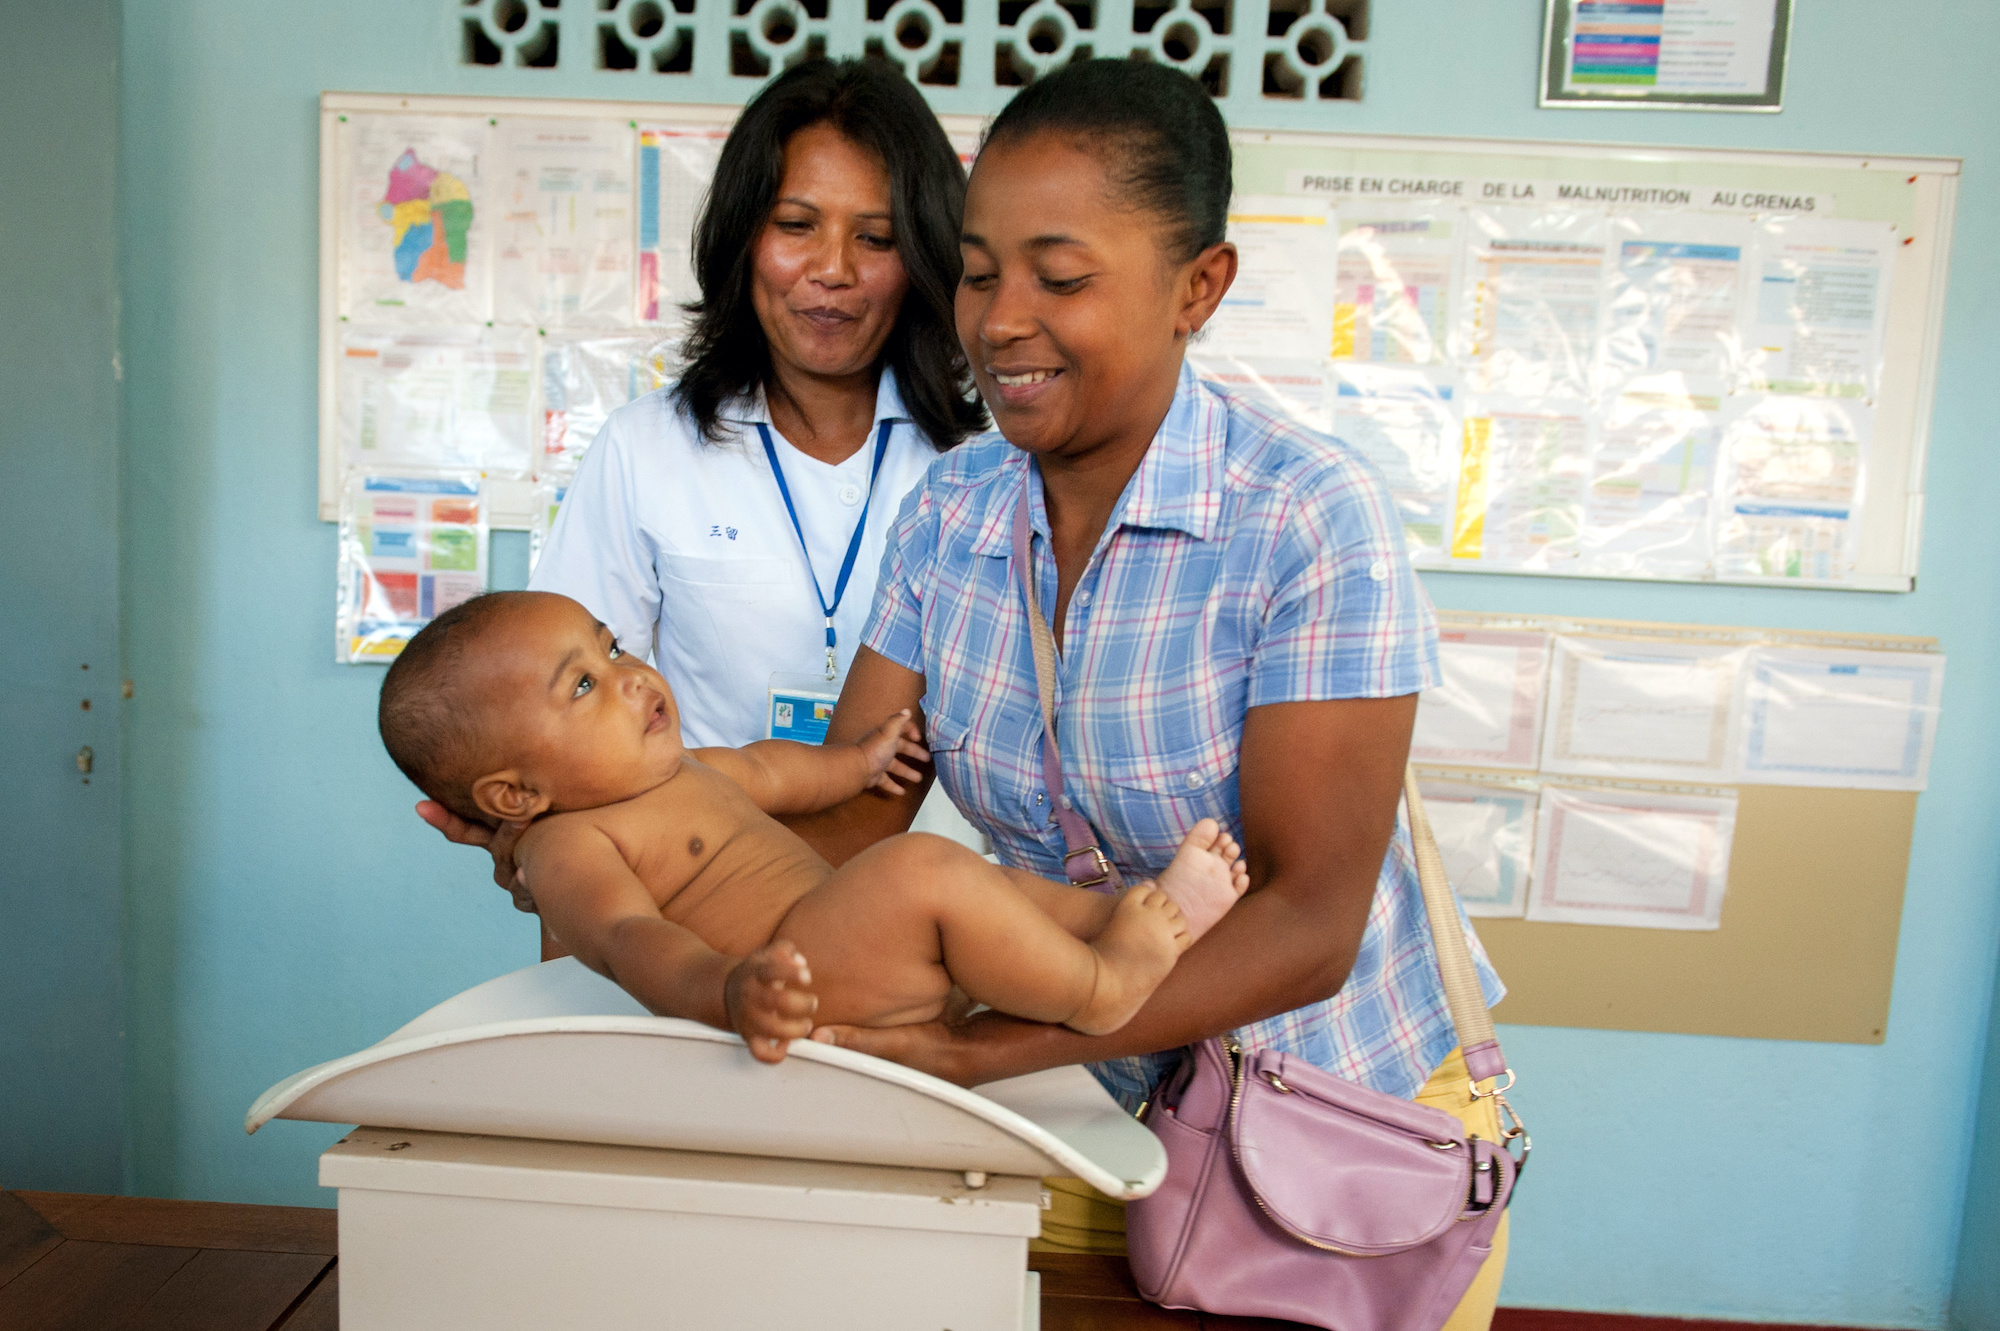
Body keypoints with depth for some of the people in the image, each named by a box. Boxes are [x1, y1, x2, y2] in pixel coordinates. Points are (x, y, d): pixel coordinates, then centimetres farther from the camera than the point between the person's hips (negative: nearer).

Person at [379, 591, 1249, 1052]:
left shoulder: (673, 773, 18)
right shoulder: (566, 844, -12)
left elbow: (763, 771, 36)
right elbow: (627, 937, -30)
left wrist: (853, 762, 43)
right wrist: (726, 989, -48)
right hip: (806, 991, -11)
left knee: (1010, 884, 16)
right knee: (923, 870, -28)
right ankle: (1099, 986, -13)